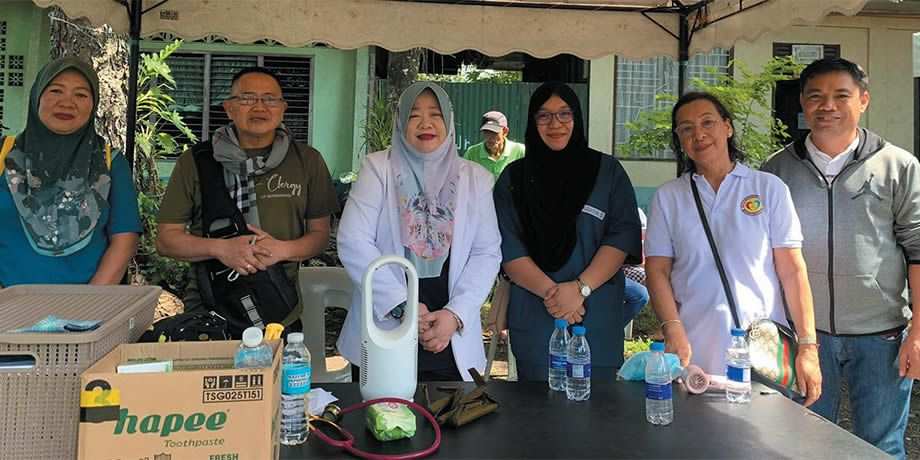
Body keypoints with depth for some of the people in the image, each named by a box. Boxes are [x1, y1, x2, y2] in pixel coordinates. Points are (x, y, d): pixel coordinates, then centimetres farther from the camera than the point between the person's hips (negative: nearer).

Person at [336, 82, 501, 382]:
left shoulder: (475, 177, 6)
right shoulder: (378, 168, 0)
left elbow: (488, 253, 1)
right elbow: (353, 243, -9)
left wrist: (455, 315, -11)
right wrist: (402, 306, -14)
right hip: (382, 333, -1)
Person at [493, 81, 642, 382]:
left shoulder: (608, 171, 7)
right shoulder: (514, 178, 6)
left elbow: (623, 235, -3)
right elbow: (507, 247, -3)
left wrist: (580, 287, -15)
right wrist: (551, 291, -15)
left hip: (597, 319, 0)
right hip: (533, 321, 0)